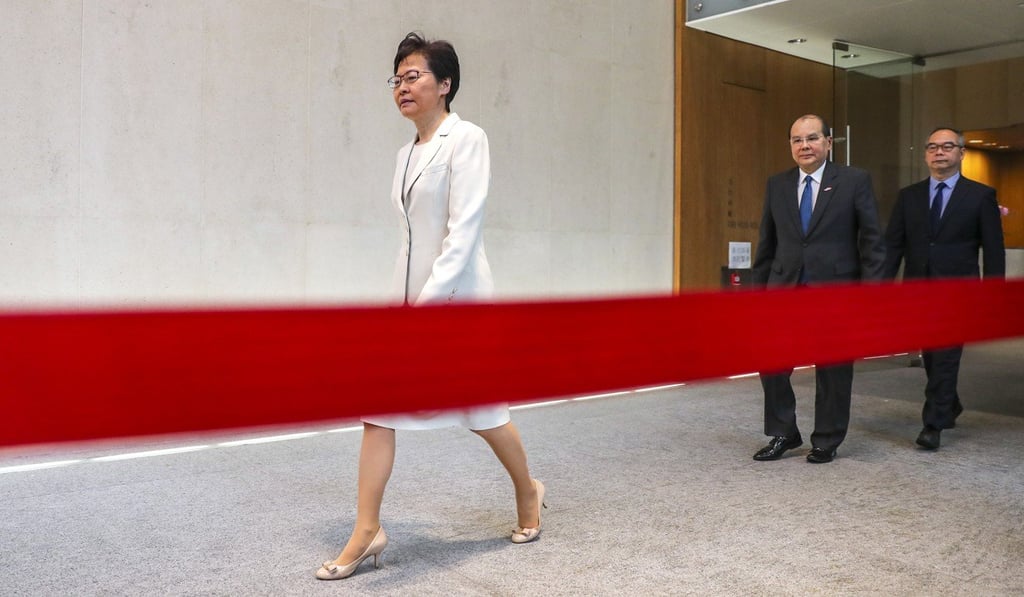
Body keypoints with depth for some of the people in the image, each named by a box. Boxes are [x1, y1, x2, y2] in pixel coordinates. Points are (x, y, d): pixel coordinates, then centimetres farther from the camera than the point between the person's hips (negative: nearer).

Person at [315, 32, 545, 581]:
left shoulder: (466, 139, -9)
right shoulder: (407, 153, 13)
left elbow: (464, 228, -18)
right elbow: (413, 233, 14)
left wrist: (431, 298, -26)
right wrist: (408, 300, 13)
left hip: (455, 296, -6)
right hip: (409, 297, 7)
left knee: (484, 412, 9)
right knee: (378, 411, -1)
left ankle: (528, 494, 34)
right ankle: (366, 532, 7)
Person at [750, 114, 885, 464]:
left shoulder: (855, 181, 0)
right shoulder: (777, 185, 9)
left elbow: (872, 240, -1)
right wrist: (758, 288, 9)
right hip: (784, 289, 3)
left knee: (833, 370, 6)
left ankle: (826, 442, 22)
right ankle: (784, 434, 19)